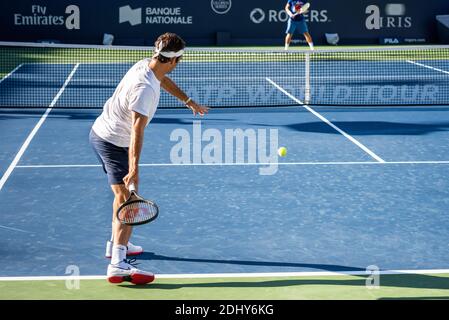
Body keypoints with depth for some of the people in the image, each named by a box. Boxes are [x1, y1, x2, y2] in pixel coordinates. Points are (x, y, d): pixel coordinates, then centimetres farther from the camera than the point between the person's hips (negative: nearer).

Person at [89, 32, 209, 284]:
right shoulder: (144, 88, -30)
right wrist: (134, 168, -44)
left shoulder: (146, 65, -1)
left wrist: (189, 101, 32)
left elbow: (164, 81, 24)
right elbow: (137, 130, -38)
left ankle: (117, 244, 39)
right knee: (128, 199, -17)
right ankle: (119, 264, -27)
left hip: (101, 133, 10)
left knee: (124, 195, 25)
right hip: (113, 143, -10)